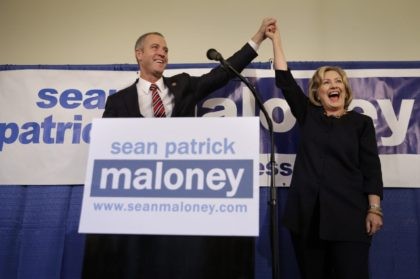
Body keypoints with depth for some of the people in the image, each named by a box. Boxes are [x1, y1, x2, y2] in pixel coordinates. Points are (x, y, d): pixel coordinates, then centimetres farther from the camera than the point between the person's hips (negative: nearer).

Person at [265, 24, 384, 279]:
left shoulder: (361, 122, 6)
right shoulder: (308, 115, 10)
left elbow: (371, 167, 1)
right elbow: (285, 81, 7)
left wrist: (375, 209, -7)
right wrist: (276, 40, 9)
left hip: (349, 214, -2)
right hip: (307, 214, 2)